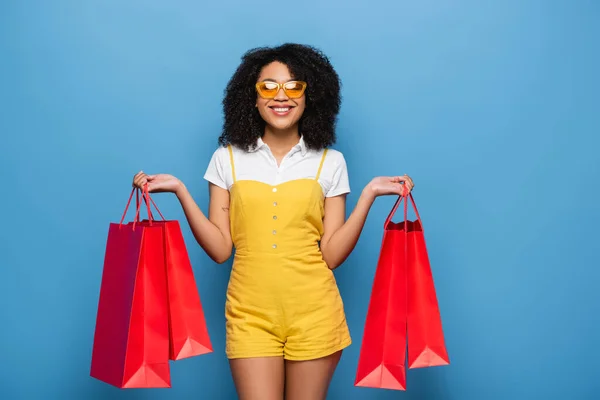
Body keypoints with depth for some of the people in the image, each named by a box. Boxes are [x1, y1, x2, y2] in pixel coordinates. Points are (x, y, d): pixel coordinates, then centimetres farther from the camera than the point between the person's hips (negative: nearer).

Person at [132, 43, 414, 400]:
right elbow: (220, 249, 0)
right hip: (250, 313, 0)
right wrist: (181, 191, -8)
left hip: (313, 314, 0)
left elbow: (332, 254, -2)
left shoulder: (330, 162, 4)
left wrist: (369, 194, -10)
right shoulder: (227, 159, 4)